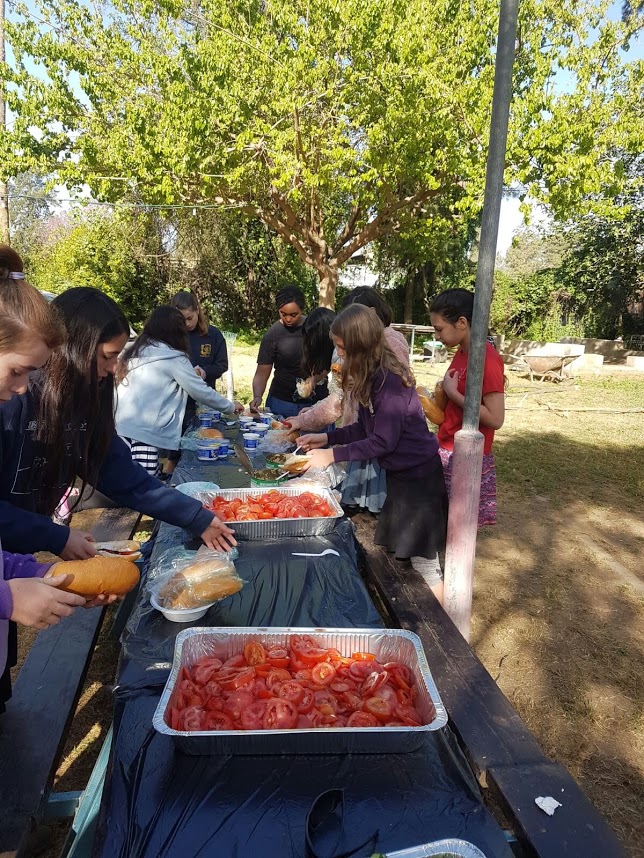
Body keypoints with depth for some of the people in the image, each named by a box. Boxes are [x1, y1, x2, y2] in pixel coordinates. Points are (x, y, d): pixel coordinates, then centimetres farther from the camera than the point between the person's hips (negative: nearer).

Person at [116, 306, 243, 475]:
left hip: (121, 426, 7)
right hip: (142, 432, -7)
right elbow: (202, 392, 1)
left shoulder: (135, 351, 15)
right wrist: (231, 407, 16)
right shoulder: (174, 358, -3)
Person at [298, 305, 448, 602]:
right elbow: (366, 428, 10)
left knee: (422, 561, 3)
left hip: (418, 477, -10)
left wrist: (333, 454, -18)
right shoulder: (371, 376, 3)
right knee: (394, 553, 21)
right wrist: (326, 437, 3)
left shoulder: (389, 380, -25)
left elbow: (383, 441, -23)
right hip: (398, 473, 10)